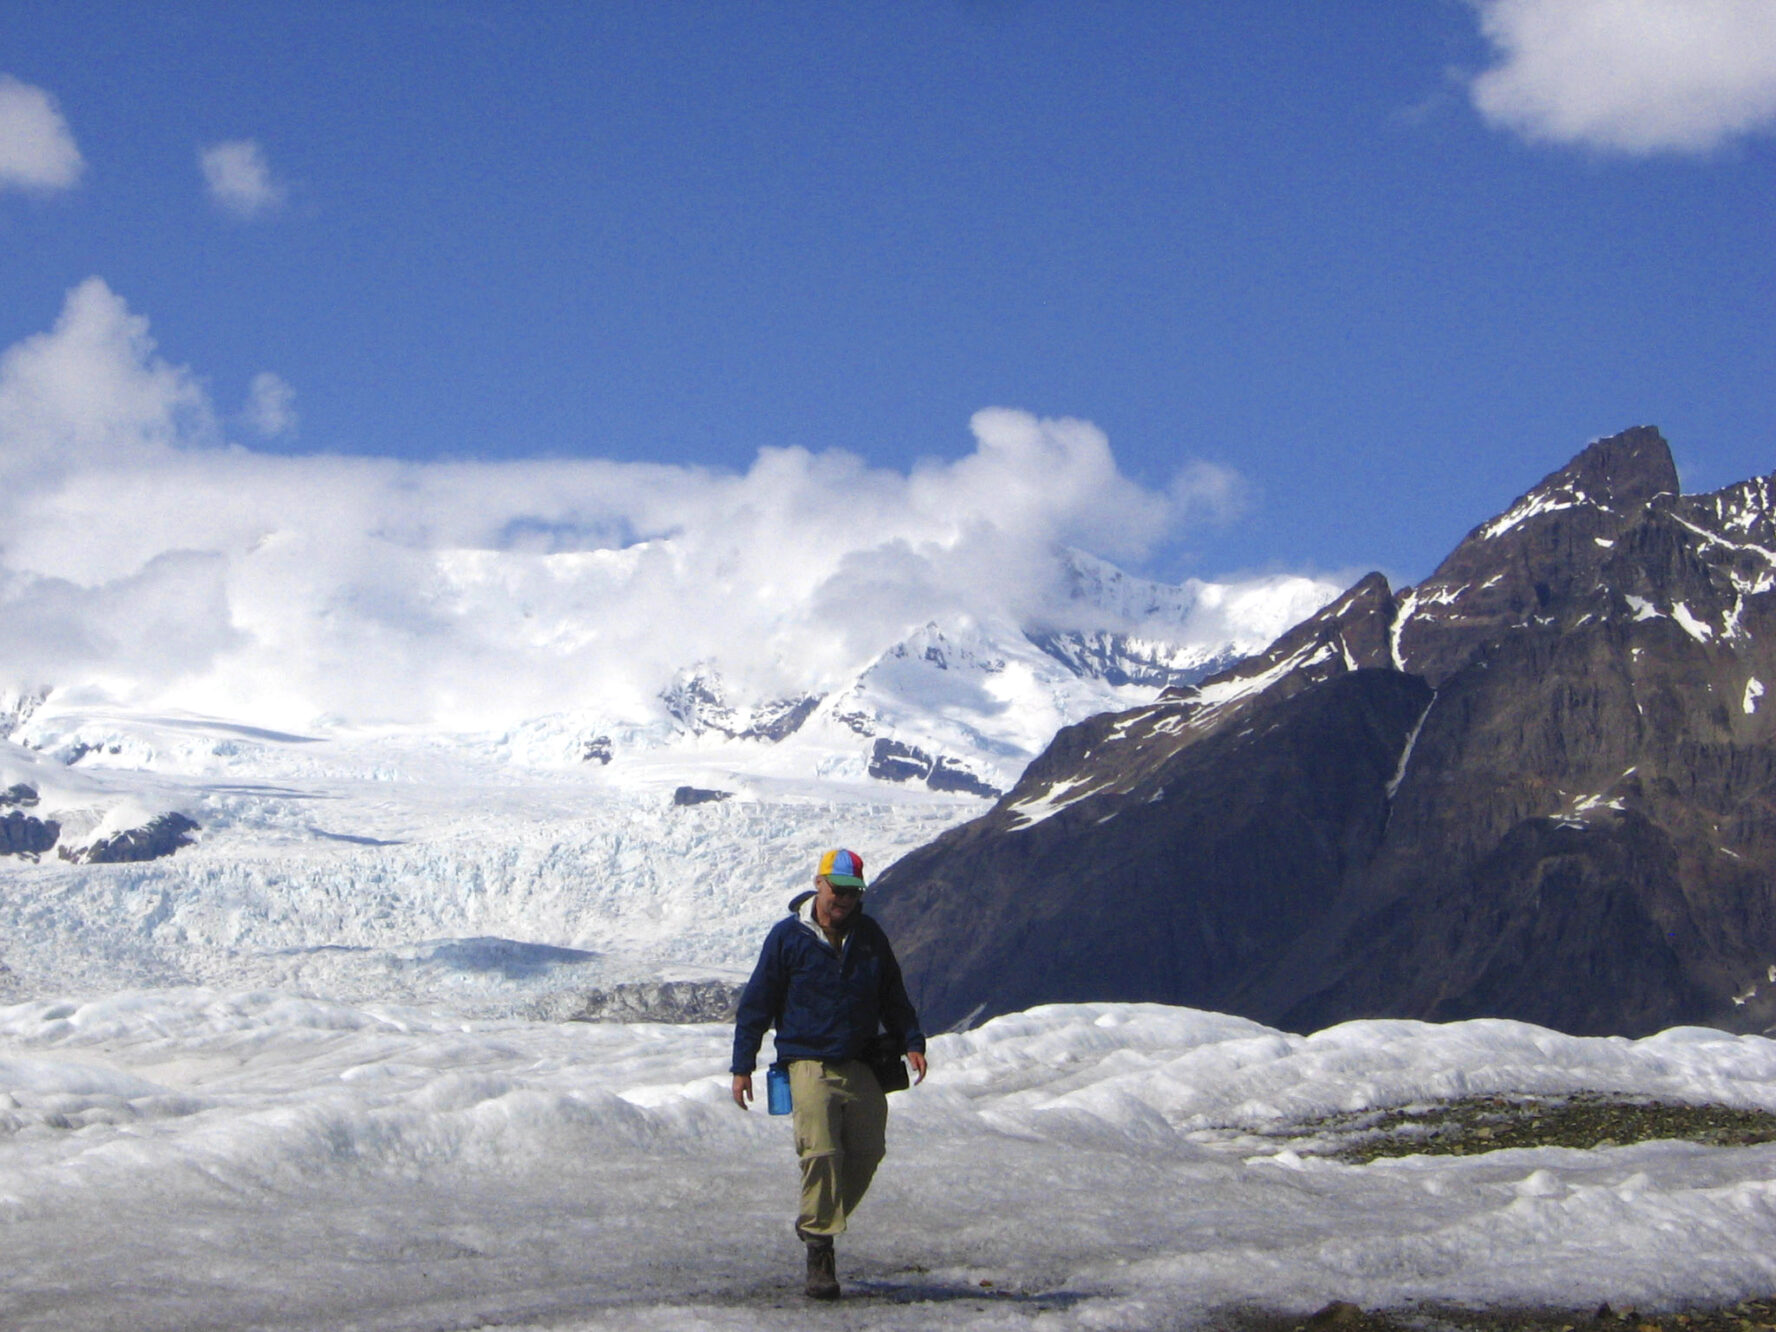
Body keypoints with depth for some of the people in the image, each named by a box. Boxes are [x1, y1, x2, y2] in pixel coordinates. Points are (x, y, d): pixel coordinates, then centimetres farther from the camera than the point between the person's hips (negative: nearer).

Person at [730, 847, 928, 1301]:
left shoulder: (869, 936, 9)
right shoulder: (788, 936, -3)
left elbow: (893, 996, 19)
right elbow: (756, 1003, 1)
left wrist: (911, 1042, 6)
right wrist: (742, 1066, -1)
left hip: (862, 1066, 5)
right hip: (810, 1062, -5)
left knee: (867, 1152, 4)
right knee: (821, 1152, -18)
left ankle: (819, 1224, 25)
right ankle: (819, 1249, -11)